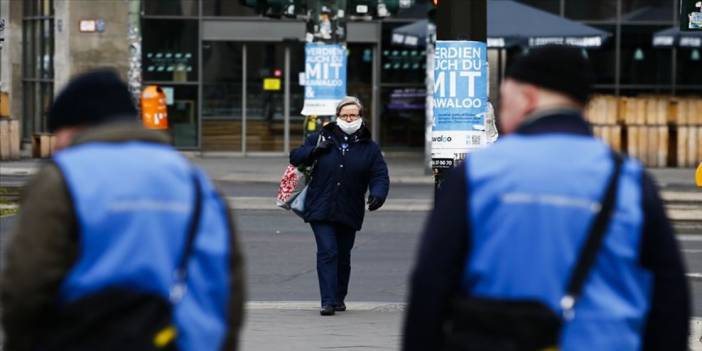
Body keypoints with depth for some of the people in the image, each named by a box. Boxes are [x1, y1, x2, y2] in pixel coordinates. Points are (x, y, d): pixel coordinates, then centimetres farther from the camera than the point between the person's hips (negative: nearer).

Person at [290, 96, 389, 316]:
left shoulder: (369, 148, 6)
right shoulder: (321, 138, 6)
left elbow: (380, 176, 0)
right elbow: (295, 158, 9)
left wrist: (377, 195, -21)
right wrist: (315, 151, -10)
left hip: (349, 213, 2)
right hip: (320, 209, -2)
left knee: (343, 256, 11)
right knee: (327, 252, -13)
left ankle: (339, 298, 28)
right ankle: (328, 301, -16)